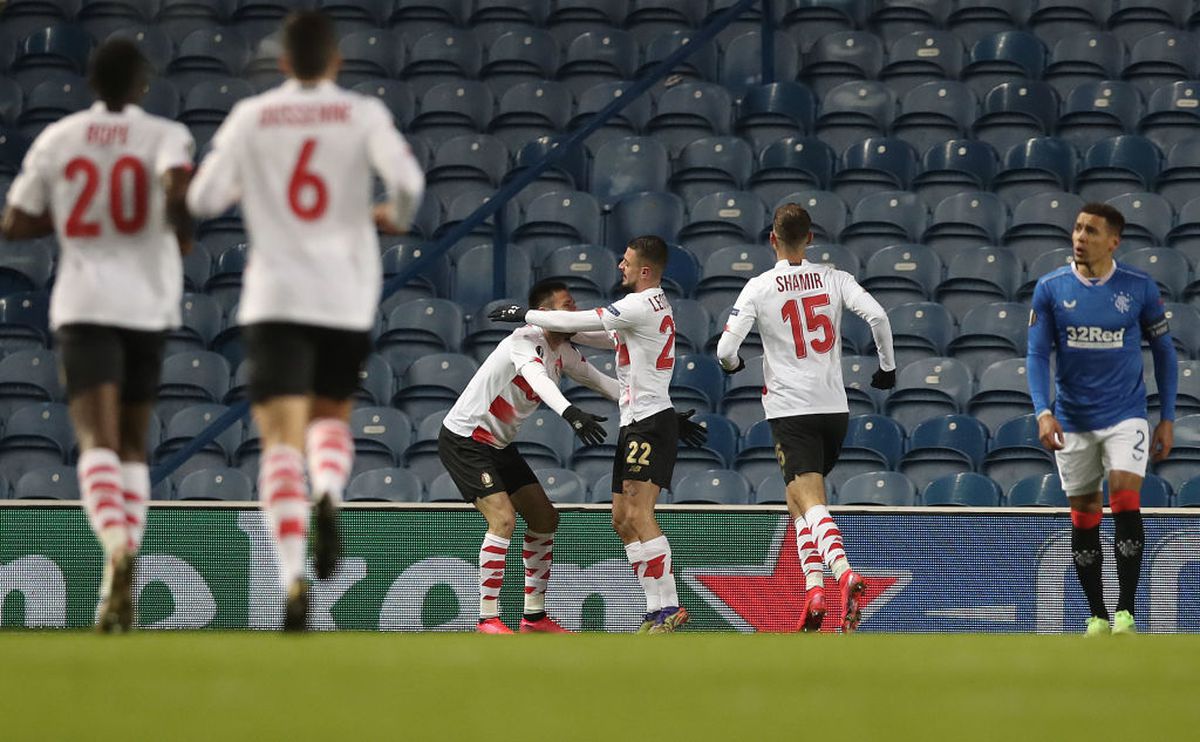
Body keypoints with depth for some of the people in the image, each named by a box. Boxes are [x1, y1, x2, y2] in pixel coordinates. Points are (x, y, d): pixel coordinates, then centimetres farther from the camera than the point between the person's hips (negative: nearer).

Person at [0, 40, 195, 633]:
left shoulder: (57, 139, 7)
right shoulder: (164, 135, 1)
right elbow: (178, 183, -22)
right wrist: (182, 235, -2)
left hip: (83, 306, -1)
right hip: (146, 304, 1)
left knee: (97, 441, -13)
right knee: (132, 445, 16)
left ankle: (117, 550, -42)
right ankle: (119, 588, 11)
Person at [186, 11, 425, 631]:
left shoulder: (251, 118, 4)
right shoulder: (362, 115, 2)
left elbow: (203, 200, 2)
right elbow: (408, 180, -13)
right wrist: (395, 216, 10)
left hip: (274, 299, -1)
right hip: (347, 297, 1)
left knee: (281, 441, -6)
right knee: (331, 418, 24)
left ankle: (293, 576, -26)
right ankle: (329, 495, -11)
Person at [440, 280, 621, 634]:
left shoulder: (565, 352, 4)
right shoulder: (525, 340, -24)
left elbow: (603, 382, 13)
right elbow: (538, 379, -44)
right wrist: (571, 413, -61)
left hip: (499, 445, 10)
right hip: (464, 441, -10)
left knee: (545, 518, 8)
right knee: (503, 518, -22)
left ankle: (534, 615, 15)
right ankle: (488, 618, -15)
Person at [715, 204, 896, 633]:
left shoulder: (759, 288, -3)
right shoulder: (834, 279, 4)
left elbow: (725, 350, -8)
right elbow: (878, 316, -9)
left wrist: (733, 364, 16)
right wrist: (887, 367, 6)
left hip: (791, 409, -4)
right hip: (835, 407, 4)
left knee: (810, 502, -13)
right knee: (799, 500, 20)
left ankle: (843, 573, -37)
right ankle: (813, 586, 9)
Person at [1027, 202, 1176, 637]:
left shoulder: (1139, 288, -3)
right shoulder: (1051, 289, -2)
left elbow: (1163, 351, 6)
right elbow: (1038, 354, -3)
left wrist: (1168, 418, 3)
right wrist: (1043, 412, -18)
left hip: (1125, 416, -2)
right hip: (1073, 422, 2)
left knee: (1126, 502, -18)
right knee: (1083, 518, 5)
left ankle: (1125, 613, -12)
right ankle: (1097, 617, 16)